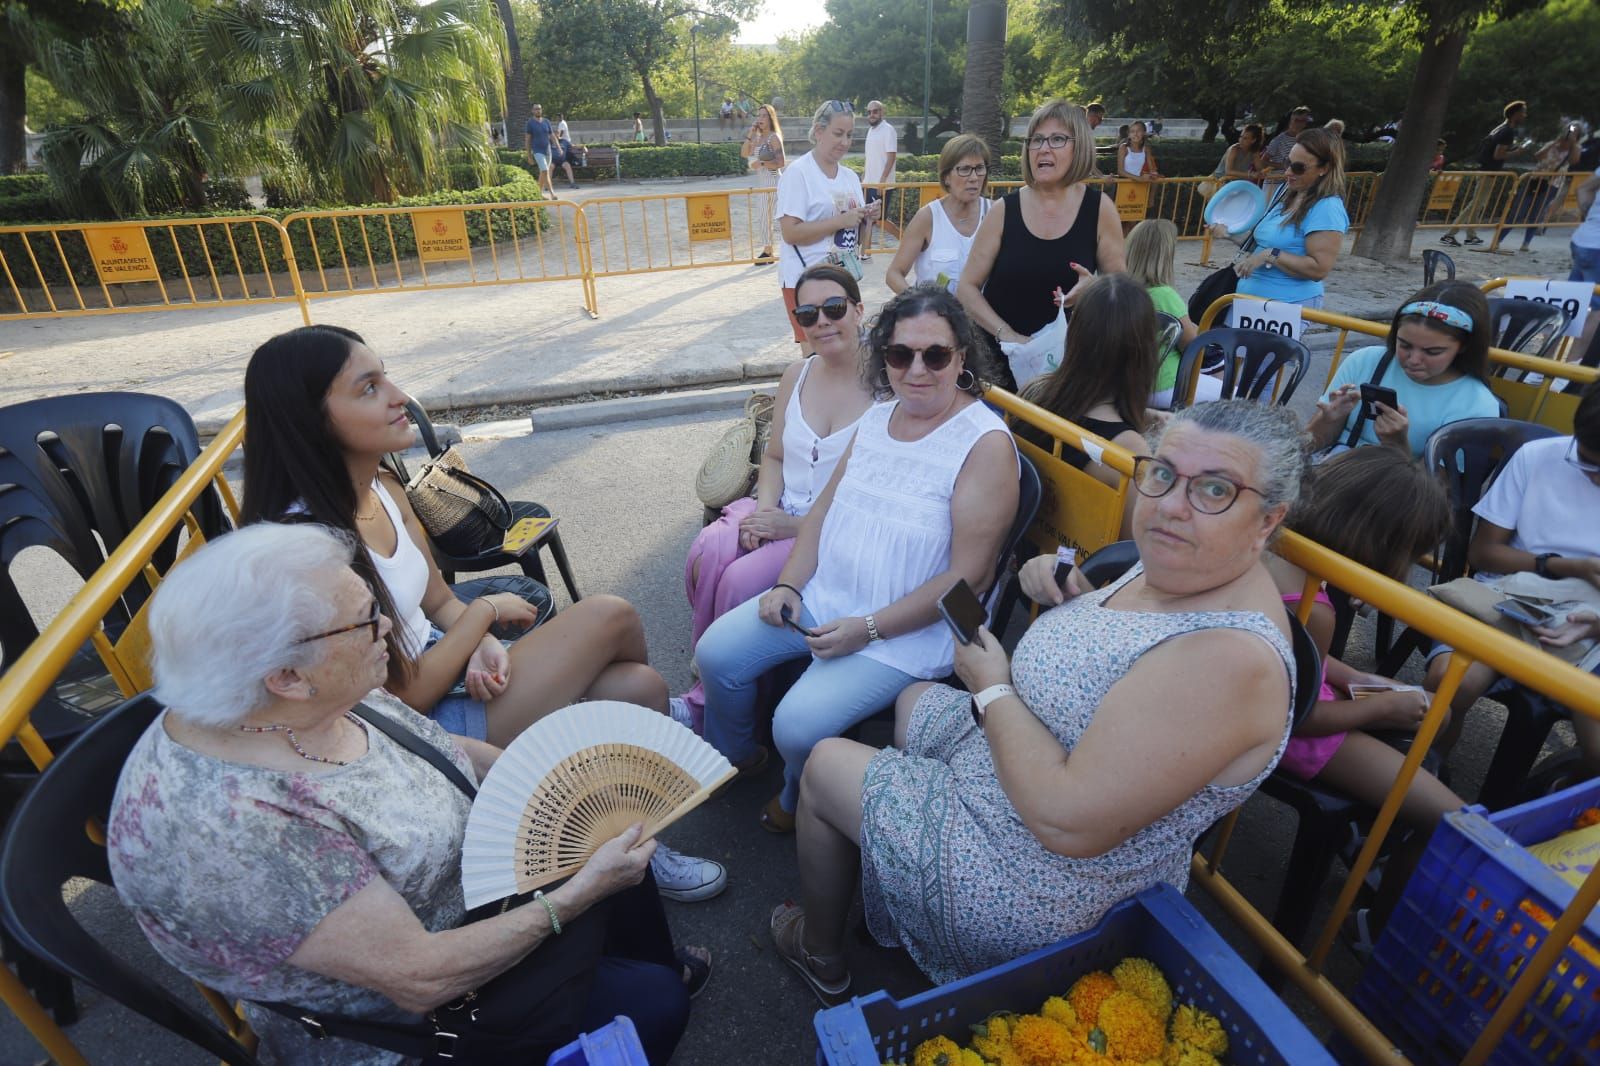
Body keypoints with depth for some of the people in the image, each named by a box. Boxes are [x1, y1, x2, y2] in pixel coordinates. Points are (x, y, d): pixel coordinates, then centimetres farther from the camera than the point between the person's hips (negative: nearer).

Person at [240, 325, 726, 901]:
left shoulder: (383, 487, -1)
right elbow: (407, 698, -22)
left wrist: (482, 646, -11)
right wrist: (485, 611, -11)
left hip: (441, 667, 8)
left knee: (639, 686, -9)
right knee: (609, 615, -13)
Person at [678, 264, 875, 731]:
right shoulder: (797, 375, 8)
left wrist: (795, 526, -17)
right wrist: (764, 508, -5)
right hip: (779, 512, 6)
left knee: (741, 581, -26)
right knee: (706, 555, -23)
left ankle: (708, 705, -3)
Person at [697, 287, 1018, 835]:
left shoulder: (985, 444, -17)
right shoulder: (878, 415, 5)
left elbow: (969, 576, -20)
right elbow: (825, 506, 10)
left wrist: (868, 628, -20)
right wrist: (788, 585, -2)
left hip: (910, 626, -7)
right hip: (824, 592, 7)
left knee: (799, 725, -19)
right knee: (716, 652, 1)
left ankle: (803, 801, 19)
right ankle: (734, 757, 32)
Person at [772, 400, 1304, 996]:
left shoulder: (1232, 658, -34)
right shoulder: (1169, 570, -5)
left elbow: (1067, 821, -36)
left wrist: (992, 689, -22)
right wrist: (1056, 590, -9)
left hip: (1043, 892, -9)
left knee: (826, 766, 4)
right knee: (914, 700, 27)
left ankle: (819, 952, 33)